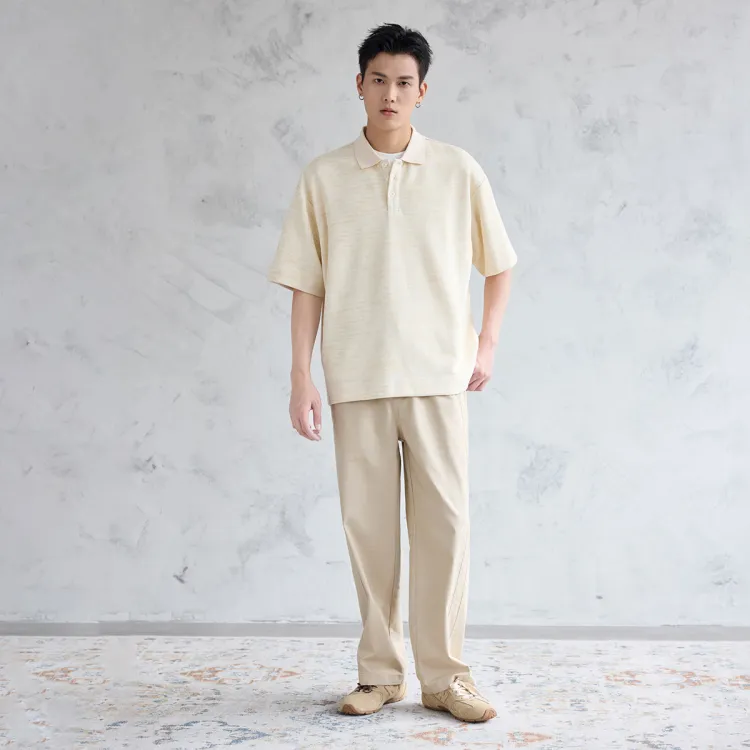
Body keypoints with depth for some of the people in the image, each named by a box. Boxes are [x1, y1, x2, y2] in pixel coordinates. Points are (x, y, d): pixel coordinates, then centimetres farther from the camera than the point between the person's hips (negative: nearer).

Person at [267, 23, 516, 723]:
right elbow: (306, 285, 5)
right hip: (356, 379, 1)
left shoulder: (458, 171, 5)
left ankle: (444, 674, 11)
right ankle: (380, 671, 18)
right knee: (367, 523, 5)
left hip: (436, 376, 0)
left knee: (443, 520, -1)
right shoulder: (323, 177, 5)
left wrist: (486, 344, 6)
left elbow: (498, 265, 15)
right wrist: (300, 380, 0)